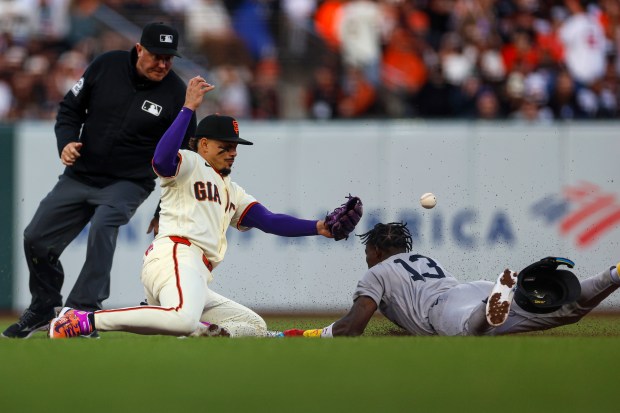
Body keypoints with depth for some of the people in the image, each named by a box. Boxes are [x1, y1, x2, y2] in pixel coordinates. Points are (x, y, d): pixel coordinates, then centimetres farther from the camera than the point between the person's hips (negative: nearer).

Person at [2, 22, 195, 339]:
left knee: (102, 227, -33)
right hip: (79, 176, 4)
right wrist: (66, 141, -13)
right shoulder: (107, 66, -6)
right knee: (36, 239, 5)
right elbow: (70, 108, 6)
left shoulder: (176, 93, -12)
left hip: (128, 182, -4)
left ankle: (83, 310, -31)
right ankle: (44, 308, 29)